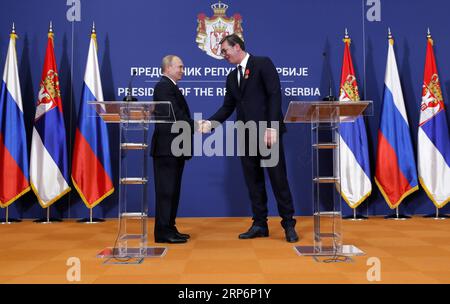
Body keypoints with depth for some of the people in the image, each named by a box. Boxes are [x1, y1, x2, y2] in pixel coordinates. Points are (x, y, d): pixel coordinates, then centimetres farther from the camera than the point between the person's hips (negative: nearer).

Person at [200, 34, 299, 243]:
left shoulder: (263, 63, -2)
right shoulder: (232, 76, 18)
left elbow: (275, 95, -10)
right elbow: (227, 107, 15)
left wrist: (272, 127, -18)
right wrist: (210, 122, -1)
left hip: (268, 132, -6)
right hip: (247, 135, 7)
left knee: (278, 179, -1)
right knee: (253, 181, 8)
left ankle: (288, 225, 10)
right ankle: (260, 225, 18)